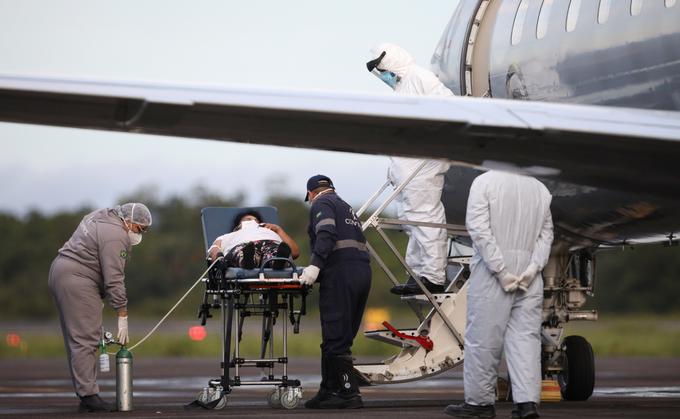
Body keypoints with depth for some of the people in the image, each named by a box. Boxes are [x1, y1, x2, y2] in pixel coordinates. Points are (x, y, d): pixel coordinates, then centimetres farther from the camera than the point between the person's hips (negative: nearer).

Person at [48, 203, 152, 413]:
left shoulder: (101, 217, 17)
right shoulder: (116, 236, -16)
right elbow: (114, 279, -18)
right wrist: (123, 317, -14)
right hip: (77, 279, -11)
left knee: (76, 339, 10)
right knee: (85, 339, -12)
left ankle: (84, 394, 11)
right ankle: (88, 395, -15)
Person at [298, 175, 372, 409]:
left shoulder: (321, 203, 5)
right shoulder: (346, 207, 30)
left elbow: (326, 234, -14)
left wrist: (316, 264, -23)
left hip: (340, 273, -9)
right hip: (363, 273, 9)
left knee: (335, 337, -8)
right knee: (341, 337, 13)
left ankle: (349, 393, -11)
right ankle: (329, 391, 16)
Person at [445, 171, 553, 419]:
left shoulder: (484, 182, -6)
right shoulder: (541, 189, 9)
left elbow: (479, 229, -13)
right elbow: (546, 233, 5)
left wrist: (501, 271, -12)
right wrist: (533, 267, -2)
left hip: (490, 274, -4)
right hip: (529, 276, 4)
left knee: (484, 337, 3)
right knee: (526, 336, 3)